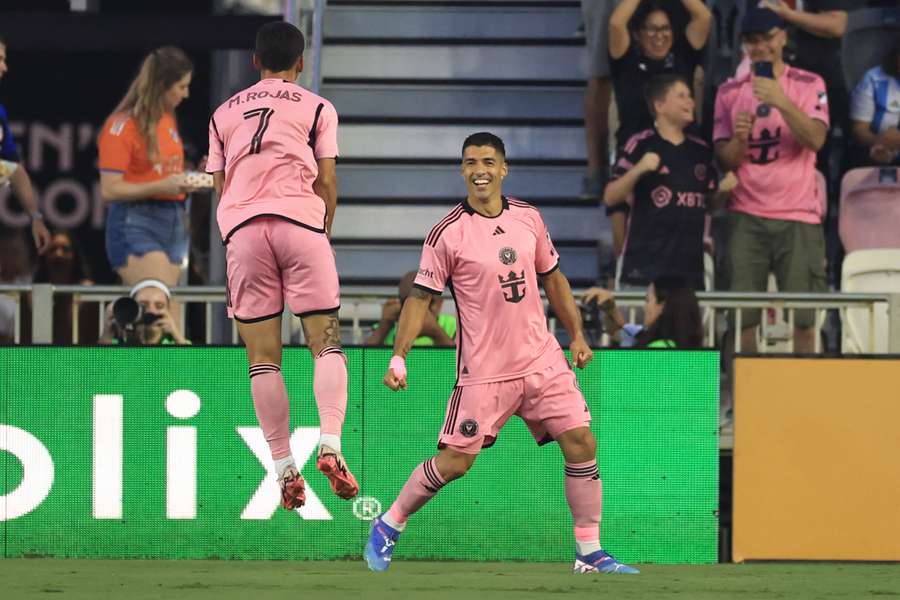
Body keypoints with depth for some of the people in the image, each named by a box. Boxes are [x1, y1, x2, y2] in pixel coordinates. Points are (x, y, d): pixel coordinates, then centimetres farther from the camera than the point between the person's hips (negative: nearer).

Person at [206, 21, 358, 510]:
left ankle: (284, 469, -3)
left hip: (240, 228, 2)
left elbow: (219, 186, 19)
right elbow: (326, 184, 6)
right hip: (300, 221, -2)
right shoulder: (317, 109, 12)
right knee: (326, 344, 0)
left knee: (262, 357, 2)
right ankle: (330, 444, -22)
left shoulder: (225, 113, 21)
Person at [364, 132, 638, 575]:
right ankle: (388, 527, 15)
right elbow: (420, 297, -7)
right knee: (455, 461, -7)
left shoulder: (528, 218, 6)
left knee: (581, 443, -4)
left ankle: (589, 554, 5)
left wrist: (576, 335, 16)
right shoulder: (449, 233, -9)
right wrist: (399, 357, -15)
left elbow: (552, 277, 19)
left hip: (542, 359, 5)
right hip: (483, 369, -5)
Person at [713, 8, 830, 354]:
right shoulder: (730, 92, 10)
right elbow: (724, 159, 7)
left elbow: (816, 140, -11)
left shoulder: (809, 85, 5)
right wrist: (739, 138, -14)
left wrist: (782, 102, -23)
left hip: (799, 216, -1)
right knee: (743, 318, -7)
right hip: (747, 216, 1)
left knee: (803, 319, -7)